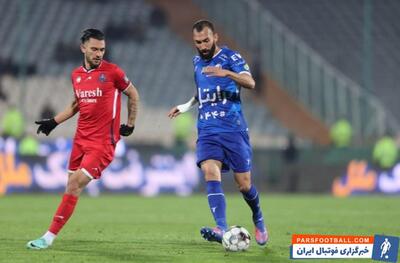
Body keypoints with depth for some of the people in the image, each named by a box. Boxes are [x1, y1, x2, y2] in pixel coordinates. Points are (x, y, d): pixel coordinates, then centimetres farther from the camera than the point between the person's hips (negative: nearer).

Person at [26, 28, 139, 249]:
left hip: (103, 142, -6)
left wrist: (130, 124, 9)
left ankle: (49, 237, -11)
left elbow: (133, 94, 7)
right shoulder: (76, 75, 9)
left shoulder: (112, 72, -7)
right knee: (71, 184, 7)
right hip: (81, 139, 6)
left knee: (75, 184, -13)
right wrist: (53, 122, 18)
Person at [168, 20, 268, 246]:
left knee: (244, 185, 0)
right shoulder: (197, 62, 14)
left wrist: (227, 73, -38)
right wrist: (186, 106, 17)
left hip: (234, 129, -4)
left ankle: (258, 220, 31)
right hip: (207, 131, 4)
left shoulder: (231, 57, -5)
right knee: (211, 173, -22)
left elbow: (250, 83, -22)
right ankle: (221, 228, -33)